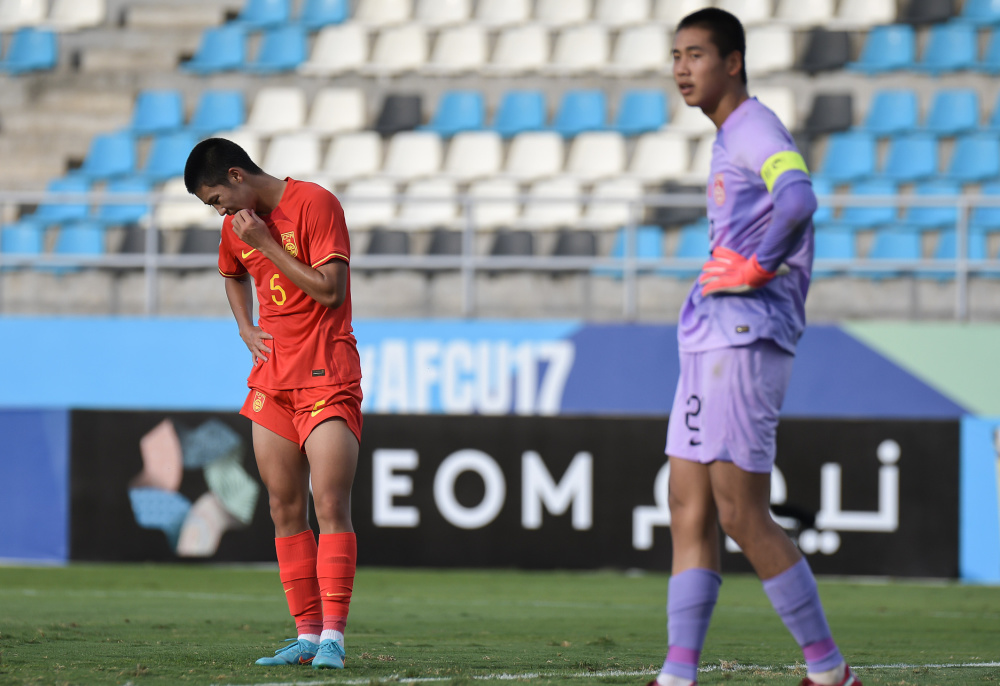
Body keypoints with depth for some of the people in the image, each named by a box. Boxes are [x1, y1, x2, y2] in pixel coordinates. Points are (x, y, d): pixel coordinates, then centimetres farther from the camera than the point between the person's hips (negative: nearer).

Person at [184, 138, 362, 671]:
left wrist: (266, 243, -16)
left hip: (326, 376, -7)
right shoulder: (236, 226, 11)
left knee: (330, 506, -13)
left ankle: (332, 635, -14)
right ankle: (307, 633, 8)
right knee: (285, 509, 5)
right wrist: (246, 328, 14)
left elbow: (329, 288, -18)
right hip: (271, 377, 7)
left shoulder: (315, 204, -11)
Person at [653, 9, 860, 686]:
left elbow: (798, 199, -30)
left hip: (746, 342, -10)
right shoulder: (729, 141, 20)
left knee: (743, 516, -9)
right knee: (690, 511, 6)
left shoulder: (758, 130, -11)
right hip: (709, 344, 10)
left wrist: (756, 267, -20)